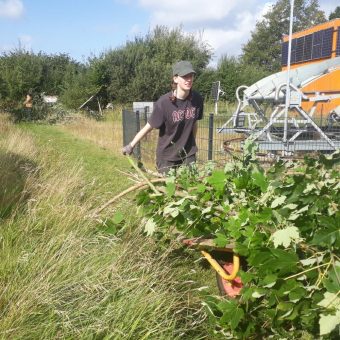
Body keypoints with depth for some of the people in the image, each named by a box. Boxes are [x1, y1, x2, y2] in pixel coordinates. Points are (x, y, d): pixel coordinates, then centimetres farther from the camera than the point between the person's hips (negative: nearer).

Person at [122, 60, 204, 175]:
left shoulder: (197, 99, -8)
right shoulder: (164, 102, -20)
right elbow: (149, 126, -11)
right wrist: (131, 145, -5)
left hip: (188, 154, 3)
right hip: (166, 155, -3)